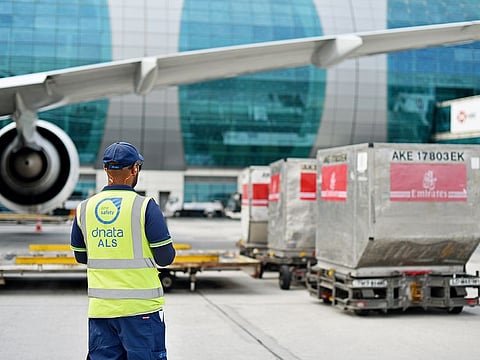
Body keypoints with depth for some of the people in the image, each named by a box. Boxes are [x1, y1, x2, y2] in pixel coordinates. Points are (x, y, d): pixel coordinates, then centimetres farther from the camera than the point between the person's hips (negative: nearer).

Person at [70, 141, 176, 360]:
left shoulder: (84, 209, 3)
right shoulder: (145, 206, -10)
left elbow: (81, 257, 14)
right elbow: (166, 258, -8)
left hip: (99, 308, 4)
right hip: (140, 307, -4)